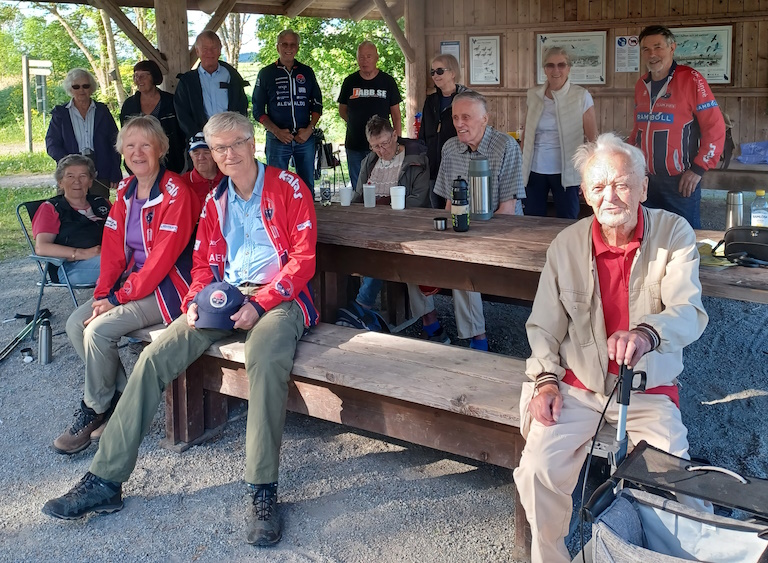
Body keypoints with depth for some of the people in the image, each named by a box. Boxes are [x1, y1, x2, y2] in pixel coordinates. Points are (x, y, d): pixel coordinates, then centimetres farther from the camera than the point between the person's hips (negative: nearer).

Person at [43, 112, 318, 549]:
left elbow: (303, 258, -6)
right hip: (224, 297, 6)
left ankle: (263, 492, -33)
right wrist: (195, 302, -3)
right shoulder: (215, 201, 19)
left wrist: (260, 304, -17)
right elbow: (203, 264, 19)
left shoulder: (288, 188, 2)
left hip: (279, 297, -5)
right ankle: (106, 481, -11)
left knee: (264, 356, -39)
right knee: (155, 356, -15)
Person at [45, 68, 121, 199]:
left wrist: (115, 175, 0)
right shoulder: (60, 113, 11)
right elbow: (52, 144, 3)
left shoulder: (102, 111, 13)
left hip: (100, 175, 1)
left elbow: (114, 143, 9)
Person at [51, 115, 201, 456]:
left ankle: (94, 410, 0)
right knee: (75, 323, -6)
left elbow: (162, 257, -20)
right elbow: (113, 248, 7)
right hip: (132, 283, 8)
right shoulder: (125, 191, 9)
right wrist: (102, 294, -8)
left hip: (168, 287, -8)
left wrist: (118, 297, -18)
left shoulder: (176, 193, -16)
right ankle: (121, 396, 3)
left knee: (99, 330, -22)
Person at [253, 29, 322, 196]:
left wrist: (310, 129, -5)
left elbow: (317, 104, 13)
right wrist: (277, 131, -10)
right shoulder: (266, 73, 6)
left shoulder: (307, 72, 12)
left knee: (307, 186, 5)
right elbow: (258, 110, 4)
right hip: (277, 138, -2)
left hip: (305, 138, 2)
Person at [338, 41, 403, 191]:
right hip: (354, 146, 2)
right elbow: (342, 110, 16)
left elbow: (396, 115, 4)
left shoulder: (387, 81, 2)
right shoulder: (350, 81, 6)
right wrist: (356, 123, 1)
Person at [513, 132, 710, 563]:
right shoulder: (566, 245, -2)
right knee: (539, 470, -18)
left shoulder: (674, 234, -8)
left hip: (650, 390, -1)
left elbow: (690, 312, -21)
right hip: (578, 385, 1)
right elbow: (544, 325, 8)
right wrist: (546, 377, -7)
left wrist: (647, 333, -42)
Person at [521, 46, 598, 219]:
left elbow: (593, 138, -3)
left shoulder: (581, 97, -5)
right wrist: (520, 164, 9)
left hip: (565, 172, -3)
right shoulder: (533, 95, 5)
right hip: (534, 170, 3)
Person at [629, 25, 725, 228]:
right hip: (646, 179, 6)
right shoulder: (641, 85, 11)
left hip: (679, 182, -6)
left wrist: (698, 169, -13)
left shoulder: (690, 79, -9)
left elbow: (715, 128, -10)